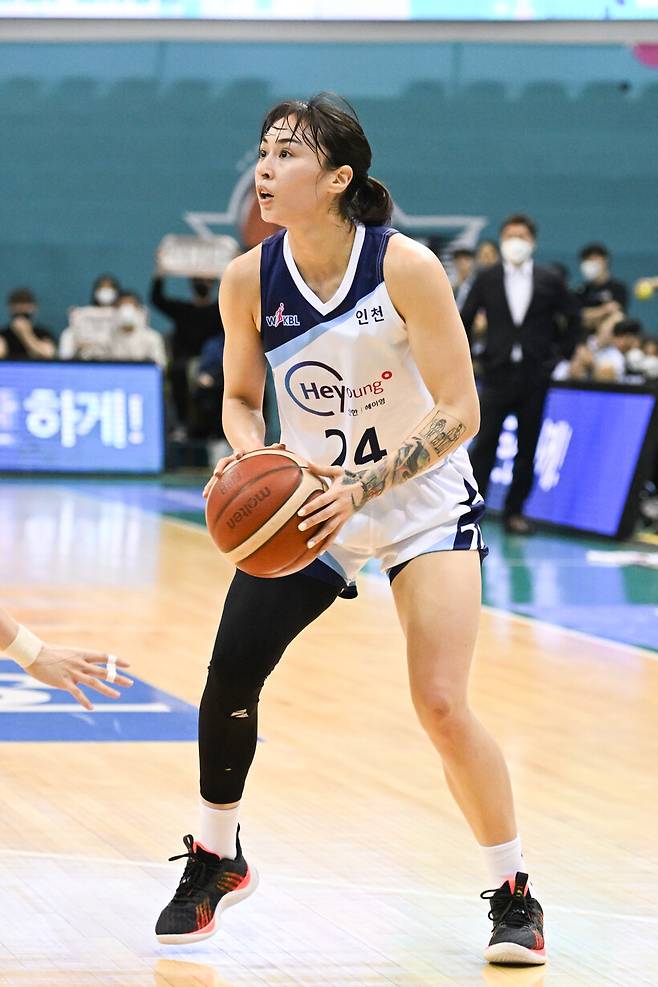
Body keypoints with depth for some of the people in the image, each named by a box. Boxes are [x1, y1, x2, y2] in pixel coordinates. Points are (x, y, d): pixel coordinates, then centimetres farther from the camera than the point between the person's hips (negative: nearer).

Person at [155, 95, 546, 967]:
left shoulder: (405, 267, -23)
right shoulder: (248, 281, -11)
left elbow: (459, 414, -21)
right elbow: (241, 397, 4)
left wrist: (361, 489, -31)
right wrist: (249, 456, -19)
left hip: (422, 497, -4)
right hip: (306, 503, 4)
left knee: (442, 705, -14)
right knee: (230, 674, -5)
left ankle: (515, 896, 6)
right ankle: (216, 861, 21)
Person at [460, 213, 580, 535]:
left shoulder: (550, 281, 1)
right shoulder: (486, 279, 2)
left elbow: (572, 321, 11)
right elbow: (464, 320, 8)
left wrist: (560, 355, 6)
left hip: (535, 376, 1)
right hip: (497, 374, -1)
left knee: (527, 448, 6)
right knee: (484, 445, -5)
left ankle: (515, 511, 15)